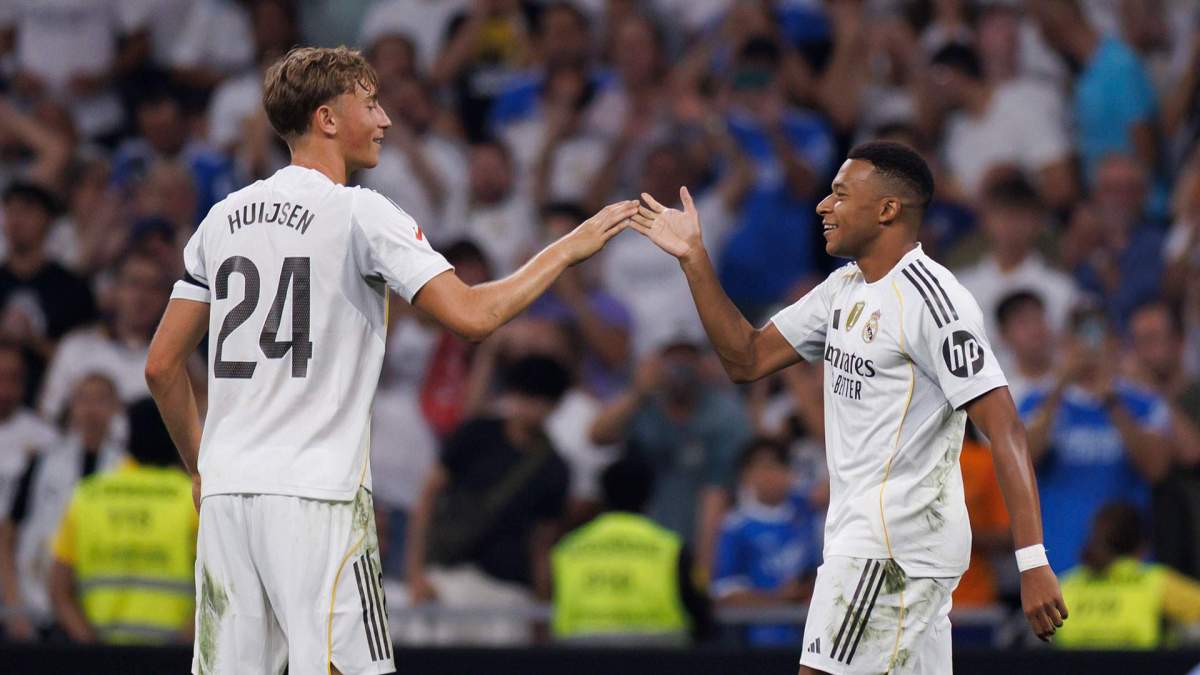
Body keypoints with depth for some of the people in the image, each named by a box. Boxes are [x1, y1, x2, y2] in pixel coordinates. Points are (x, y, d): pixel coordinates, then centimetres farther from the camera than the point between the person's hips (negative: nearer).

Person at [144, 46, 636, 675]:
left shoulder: (224, 218, 13)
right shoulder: (360, 213, -6)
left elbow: (162, 365, 15)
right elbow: (472, 315, -14)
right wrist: (566, 249, -2)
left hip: (227, 492, 6)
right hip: (317, 496, -6)